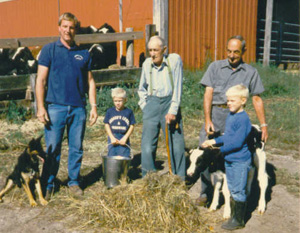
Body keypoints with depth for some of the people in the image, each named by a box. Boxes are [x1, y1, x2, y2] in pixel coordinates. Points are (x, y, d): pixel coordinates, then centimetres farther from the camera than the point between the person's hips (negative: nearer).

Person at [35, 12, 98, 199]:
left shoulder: (83, 54, 11)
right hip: (55, 107, -2)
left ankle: (74, 182, 22)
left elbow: (90, 81, 14)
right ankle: (48, 184, 15)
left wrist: (94, 106, 6)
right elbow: (41, 80, -1)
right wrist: (40, 107, -9)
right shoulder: (49, 50, 3)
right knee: (52, 148, 1)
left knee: (77, 148, 8)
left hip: (78, 108, 3)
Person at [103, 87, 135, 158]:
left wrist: (125, 138, -9)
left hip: (124, 139, -1)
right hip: (112, 138, 1)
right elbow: (107, 125, 4)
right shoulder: (110, 111, 3)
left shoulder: (129, 112, 0)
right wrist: (112, 138, -6)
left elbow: (132, 126, 0)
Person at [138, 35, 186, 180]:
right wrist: (144, 107, 8)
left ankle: (179, 180, 17)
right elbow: (142, 89, 19)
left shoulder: (174, 60, -6)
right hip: (152, 104, 3)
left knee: (177, 145, 1)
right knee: (147, 145, -1)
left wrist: (172, 111, -12)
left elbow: (177, 87, -8)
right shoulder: (147, 64, 5)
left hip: (170, 102, -2)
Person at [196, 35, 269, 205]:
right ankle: (205, 193, 12)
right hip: (215, 113, 0)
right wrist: (207, 120, -8)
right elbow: (208, 93, 2)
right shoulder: (216, 67, 9)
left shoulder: (251, 72, 11)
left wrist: (264, 125, 8)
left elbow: (257, 99, 12)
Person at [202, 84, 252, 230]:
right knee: (232, 189, 17)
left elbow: (237, 142, -23)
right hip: (229, 160, 9)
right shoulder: (230, 115, 8)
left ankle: (239, 220, 15)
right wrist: (214, 141, 3)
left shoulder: (243, 119, -20)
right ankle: (233, 216, 30)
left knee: (238, 191, 2)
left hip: (240, 161, -9)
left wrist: (220, 149, -16)